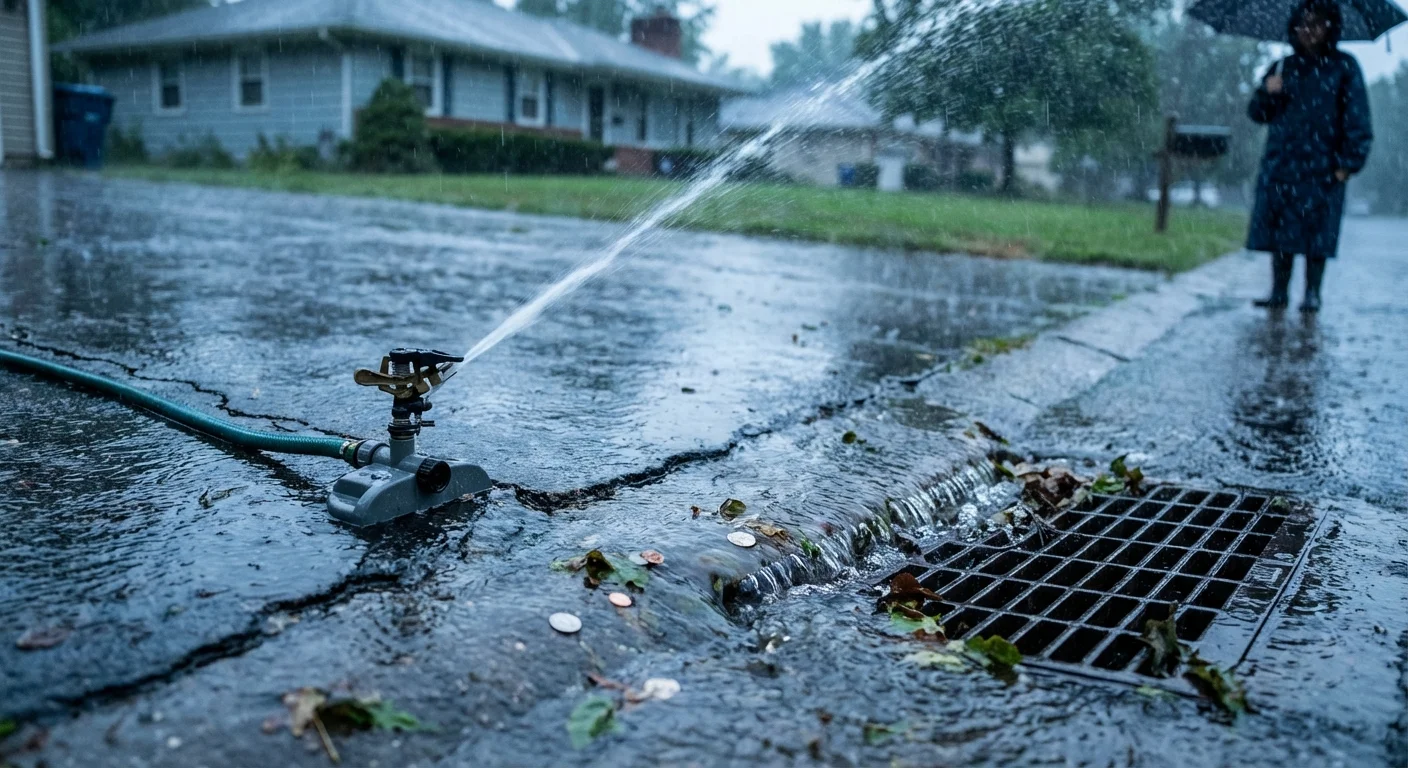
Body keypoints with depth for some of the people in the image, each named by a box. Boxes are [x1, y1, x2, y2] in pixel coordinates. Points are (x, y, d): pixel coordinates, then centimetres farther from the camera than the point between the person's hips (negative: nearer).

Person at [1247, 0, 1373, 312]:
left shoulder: (1343, 66, 3)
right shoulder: (1284, 66, 14)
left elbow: (1357, 118, -1)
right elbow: (1258, 114, 13)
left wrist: (1349, 161, -10)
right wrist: (1267, 93, -8)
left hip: (1321, 167, -3)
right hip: (1280, 166, 3)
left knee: (1317, 233, -2)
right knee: (1280, 230, 1)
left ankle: (1312, 294, 5)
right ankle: (1279, 292, 8)